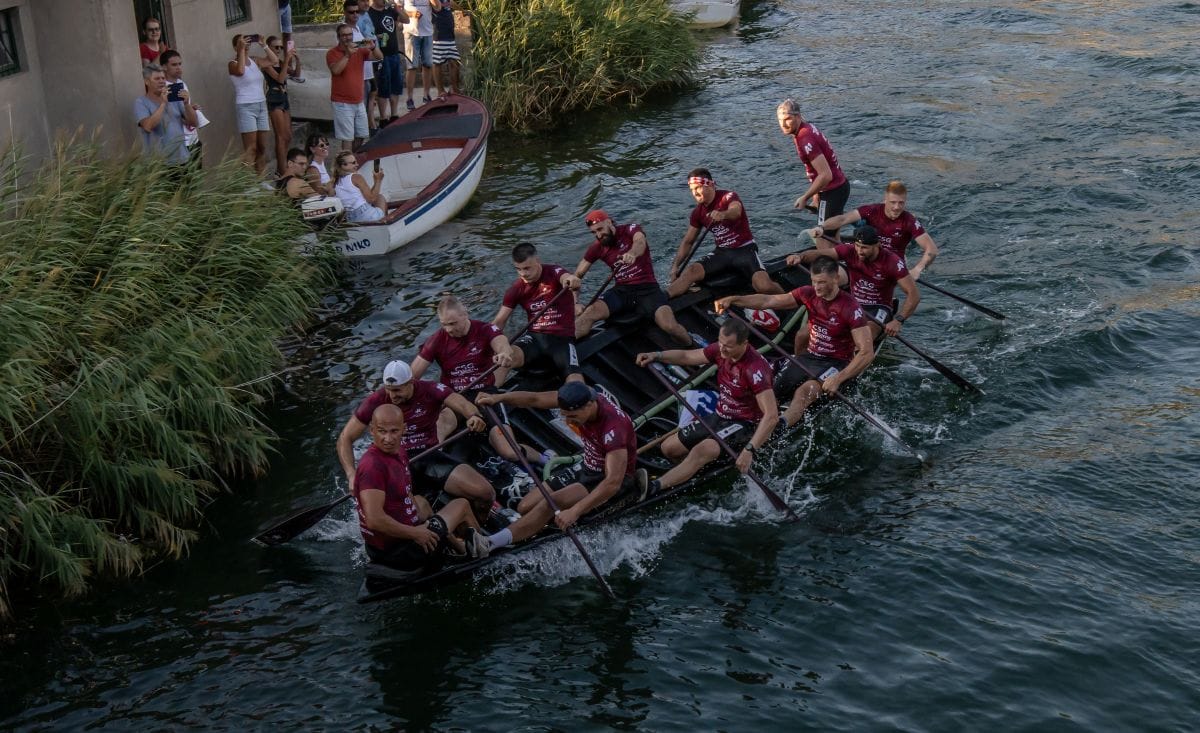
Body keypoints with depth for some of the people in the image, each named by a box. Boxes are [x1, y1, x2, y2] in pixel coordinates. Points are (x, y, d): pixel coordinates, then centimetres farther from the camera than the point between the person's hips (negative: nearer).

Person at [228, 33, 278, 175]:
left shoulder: (254, 60, 11)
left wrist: (263, 45, 1)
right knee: (250, 148, -13)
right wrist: (241, 49, -25)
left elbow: (274, 60, 9)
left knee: (262, 146, 7)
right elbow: (240, 71, -29)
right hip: (246, 107, -7)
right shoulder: (233, 64, -7)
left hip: (261, 105, 7)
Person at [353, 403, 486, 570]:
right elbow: (374, 520, -34)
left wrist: (423, 522, 5)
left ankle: (459, 547, 55)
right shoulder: (372, 465, -27)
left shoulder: (398, 451, 3)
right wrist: (414, 533, -22)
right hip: (398, 554, -9)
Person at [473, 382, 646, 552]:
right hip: (586, 468, 9)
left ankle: (489, 543, -36)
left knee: (552, 503, -29)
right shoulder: (581, 398, -14)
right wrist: (497, 398, -20)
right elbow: (535, 399, -6)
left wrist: (574, 512, -47)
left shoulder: (613, 427, -35)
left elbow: (613, 482, -41)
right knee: (525, 508, -3)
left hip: (609, 476, -9)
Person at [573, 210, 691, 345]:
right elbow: (577, 275, 9)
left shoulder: (630, 230, -2)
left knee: (670, 326, -28)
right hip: (622, 291, 3)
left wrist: (632, 253, -52)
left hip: (647, 289, -3)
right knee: (589, 314, -28)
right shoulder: (597, 248, 9)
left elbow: (640, 242, -27)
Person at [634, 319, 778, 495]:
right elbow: (687, 356, 10)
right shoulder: (721, 350, -5)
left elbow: (772, 415, -33)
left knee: (703, 450, -34)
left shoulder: (755, 369, -28)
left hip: (745, 425, -9)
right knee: (669, 448, 2)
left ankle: (653, 487, -43)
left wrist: (750, 450, -39)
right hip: (720, 417, 9)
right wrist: (656, 356, -6)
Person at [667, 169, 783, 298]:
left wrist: (723, 215, -59)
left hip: (744, 250, -5)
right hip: (722, 252, 5)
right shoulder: (698, 212, 6)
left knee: (763, 286, -29)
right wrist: (675, 266, 0)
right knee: (691, 271, -22)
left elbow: (736, 211, -35)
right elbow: (688, 241, 13)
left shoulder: (729, 197, -10)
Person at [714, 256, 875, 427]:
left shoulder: (851, 307, -18)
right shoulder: (809, 294, -2)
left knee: (803, 393, -34)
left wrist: (838, 379, -29)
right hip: (809, 356, 8)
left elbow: (867, 353, -21)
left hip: (836, 364, -7)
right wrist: (733, 299, -15)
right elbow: (768, 301, -2)